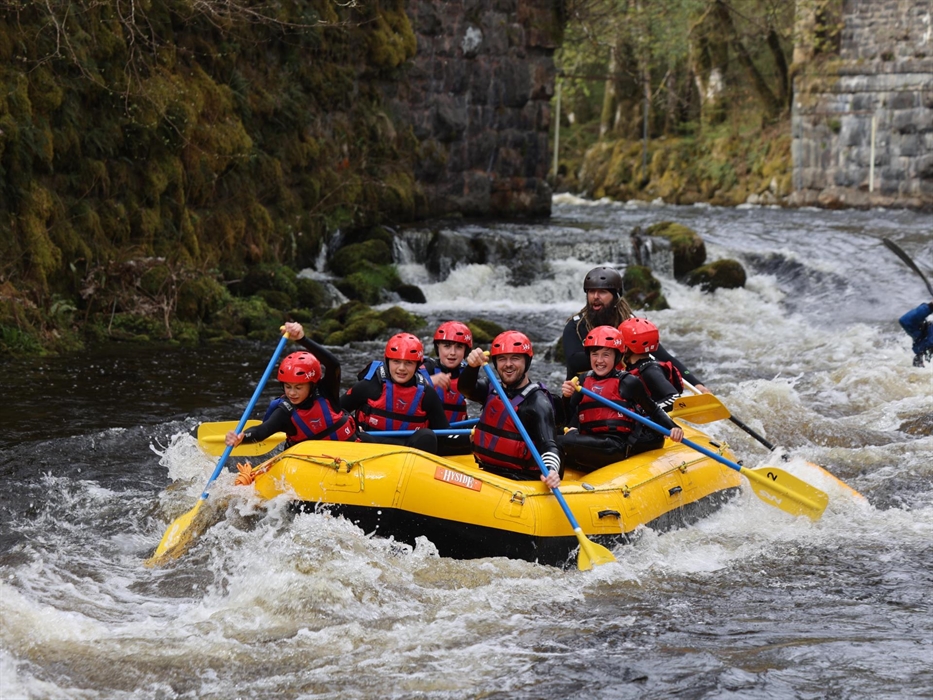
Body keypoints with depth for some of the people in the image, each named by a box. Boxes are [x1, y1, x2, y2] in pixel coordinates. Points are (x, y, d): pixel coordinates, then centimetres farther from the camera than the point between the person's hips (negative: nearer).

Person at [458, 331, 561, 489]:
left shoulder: (538, 403, -8)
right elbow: (466, 388, -8)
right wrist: (472, 367, -31)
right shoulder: (492, 390, 12)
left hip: (520, 480, -7)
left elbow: (548, 446, -18)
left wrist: (550, 470, -40)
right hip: (487, 473, 7)